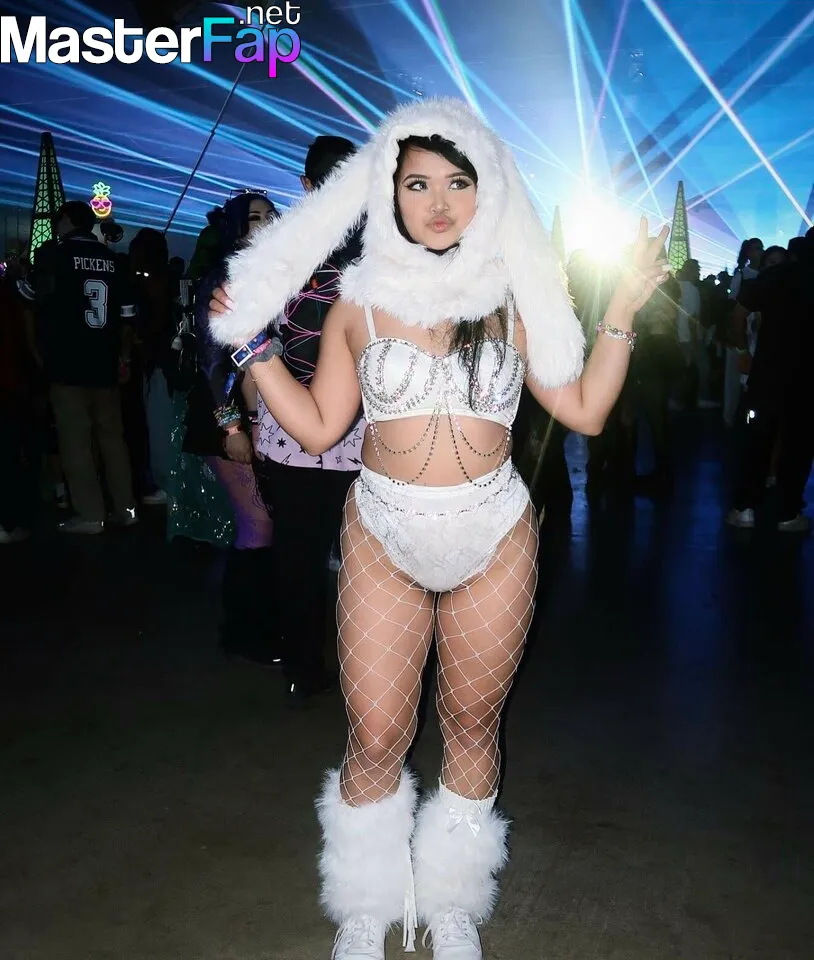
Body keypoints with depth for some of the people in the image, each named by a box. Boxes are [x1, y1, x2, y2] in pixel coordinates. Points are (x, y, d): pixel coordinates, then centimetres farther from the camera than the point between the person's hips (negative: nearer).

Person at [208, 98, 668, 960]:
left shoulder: (512, 297, 1)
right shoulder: (360, 300, 1)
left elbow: (584, 410, 0)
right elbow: (318, 427, 2)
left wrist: (624, 309, -6)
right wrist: (251, 342, -3)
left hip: (495, 540, 1)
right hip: (383, 539, 0)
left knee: (472, 726, 13)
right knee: (376, 737, 5)